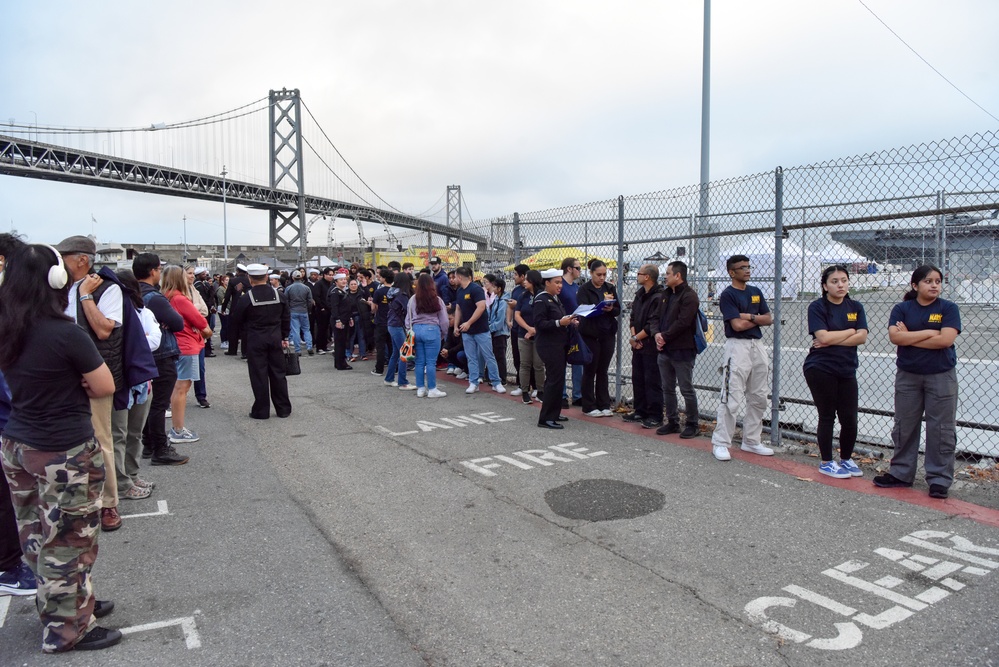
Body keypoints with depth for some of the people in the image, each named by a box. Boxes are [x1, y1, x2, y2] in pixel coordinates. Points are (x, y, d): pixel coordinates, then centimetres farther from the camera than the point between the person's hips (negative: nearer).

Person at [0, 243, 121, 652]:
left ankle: (61, 604, 36)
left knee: (39, 536, 19)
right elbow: (105, 387, -14)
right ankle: (67, 629, 21)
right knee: (66, 541, 7)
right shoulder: (66, 333, -21)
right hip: (64, 453, -8)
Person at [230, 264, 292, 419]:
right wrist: (284, 337, 15)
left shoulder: (246, 297, -11)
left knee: (259, 375, 4)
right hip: (275, 339, 3)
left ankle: (261, 411, 9)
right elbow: (286, 318, 7)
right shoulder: (278, 294, 0)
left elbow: (236, 321, -2)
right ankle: (283, 409, 16)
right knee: (278, 373, 10)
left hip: (255, 340, -3)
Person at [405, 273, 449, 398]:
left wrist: (410, 331, 21)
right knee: (431, 362, 1)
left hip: (416, 330, 4)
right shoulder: (437, 300, -5)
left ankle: (420, 388, 17)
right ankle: (432, 390, 7)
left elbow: (408, 318, 8)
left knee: (419, 361, 10)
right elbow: (444, 320, 0)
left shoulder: (413, 299, 2)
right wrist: (442, 334, 15)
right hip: (432, 330, -4)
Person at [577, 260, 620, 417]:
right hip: (590, 334, -4)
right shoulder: (584, 289, -4)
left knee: (603, 371, 11)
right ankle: (589, 407, 11)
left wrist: (611, 309, -15)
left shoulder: (610, 288, 9)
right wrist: (602, 305, -25)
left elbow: (618, 310, 7)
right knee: (590, 371, 4)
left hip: (607, 334, 4)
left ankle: (604, 405, 18)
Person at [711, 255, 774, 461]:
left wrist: (750, 317, -8)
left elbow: (769, 319, 8)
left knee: (758, 398, 11)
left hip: (758, 345, 7)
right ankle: (720, 443, -1)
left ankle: (751, 441, 23)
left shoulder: (756, 292, 14)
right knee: (731, 399, -9)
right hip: (737, 346, -7)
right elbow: (737, 325, -17)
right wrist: (758, 318, -2)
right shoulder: (728, 295, -7)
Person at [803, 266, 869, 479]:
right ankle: (826, 463, 18)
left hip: (847, 371, 4)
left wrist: (831, 340, -13)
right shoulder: (817, 307, -5)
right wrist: (850, 331, -5)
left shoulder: (855, 307, 8)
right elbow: (823, 336, -17)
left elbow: (862, 337, -5)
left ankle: (846, 459, 26)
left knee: (850, 419, 5)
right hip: (820, 369, -4)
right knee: (827, 416, 4)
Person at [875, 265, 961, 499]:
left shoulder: (948, 308, -2)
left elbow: (946, 339, -16)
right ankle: (900, 473, 22)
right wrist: (929, 333, -15)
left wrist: (909, 337, -11)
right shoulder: (902, 309, 2)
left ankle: (939, 479, 12)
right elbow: (894, 336, -13)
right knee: (904, 427, 10)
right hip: (908, 376, 2)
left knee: (941, 429, 2)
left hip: (941, 376, -2)